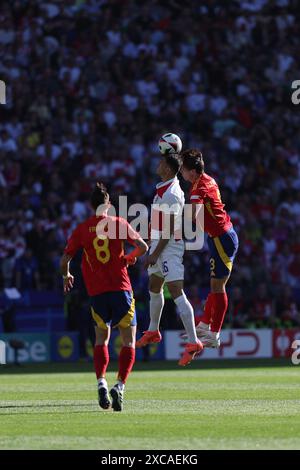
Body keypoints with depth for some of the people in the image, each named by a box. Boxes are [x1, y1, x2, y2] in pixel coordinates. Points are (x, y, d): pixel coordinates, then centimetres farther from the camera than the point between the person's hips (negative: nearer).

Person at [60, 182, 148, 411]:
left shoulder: (82, 229, 5)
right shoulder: (119, 223, 2)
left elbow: (65, 259, 5)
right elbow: (143, 247, 1)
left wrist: (66, 276, 26)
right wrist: (130, 257, 22)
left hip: (96, 292, 2)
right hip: (121, 288, -2)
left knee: (101, 339, 18)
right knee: (129, 341, 3)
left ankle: (101, 382, -3)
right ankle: (120, 386, -15)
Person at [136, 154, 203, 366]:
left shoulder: (171, 195, -21)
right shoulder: (164, 188, 11)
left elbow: (169, 229, -22)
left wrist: (156, 253, -20)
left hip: (169, 247, -11)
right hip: (158, 244, 11)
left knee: (176, 292, -17)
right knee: (154, 287, 24)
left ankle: (193, 342, -23)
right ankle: (153, 331, 44)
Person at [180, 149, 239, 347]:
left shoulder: (200, 187, -21)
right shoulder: (208, 180, 8)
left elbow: (193, 215, -38)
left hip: (222, 239, -10)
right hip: (224, 236, 10)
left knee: (217, 287, -5)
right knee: (216, 286, 19)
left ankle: (214, 337, -2)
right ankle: (205, 326, 30)